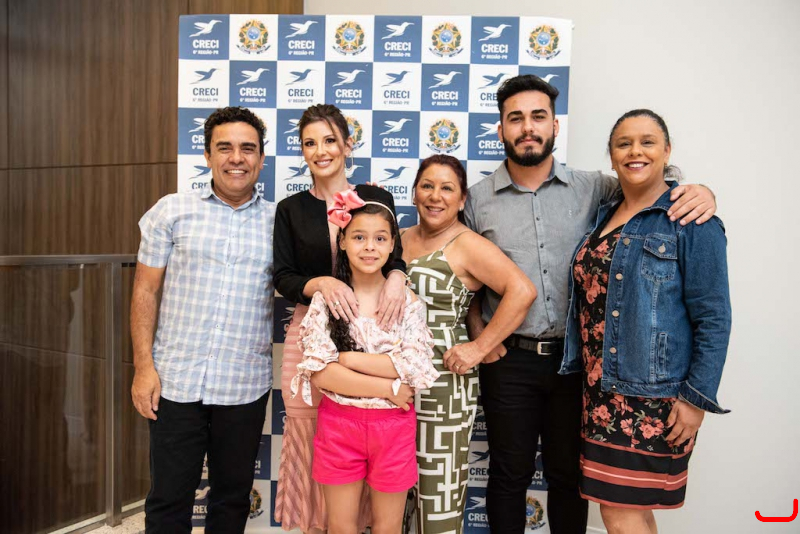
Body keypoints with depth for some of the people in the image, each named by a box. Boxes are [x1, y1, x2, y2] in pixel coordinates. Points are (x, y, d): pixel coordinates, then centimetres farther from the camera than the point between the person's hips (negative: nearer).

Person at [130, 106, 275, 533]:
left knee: (233, 498, 16)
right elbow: (145, 290, 2)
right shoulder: (173, 211, 1)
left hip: (245, 388, 1)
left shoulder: (278, 221, 3)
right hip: (176, 383, 0)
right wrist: (144, 366, -4)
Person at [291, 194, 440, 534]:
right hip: (339, 423, 0)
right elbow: (320, 373, -12)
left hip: (393, 426, 0)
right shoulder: (325, 299, -4)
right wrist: (388, 388, -16)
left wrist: (348, 358, -14)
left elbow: (416, 370, -11)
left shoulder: (408, 301, -2)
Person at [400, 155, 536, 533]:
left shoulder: (467, 245, -8)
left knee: (439, 495, 4)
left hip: (444, 384, -6)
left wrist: (479, 347, -20)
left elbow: (522, 291, -20)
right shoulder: (400, 239, 11)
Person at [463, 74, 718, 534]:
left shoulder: (592, 188, 0)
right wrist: (479, 337, -6)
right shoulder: (478, 199, 0)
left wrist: (701, 193, -15)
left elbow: (655, 190, 7)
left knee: (570, 476, 18)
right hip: (510, 359, -1)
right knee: (510, 474, 14)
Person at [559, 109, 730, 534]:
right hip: (601, 391, 6)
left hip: (656, 396, -6)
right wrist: (587, 378, 13)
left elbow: (713, 317, -11)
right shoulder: (603, 215, 10)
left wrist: (698, 398, -14)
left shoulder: (690, 220, -9)